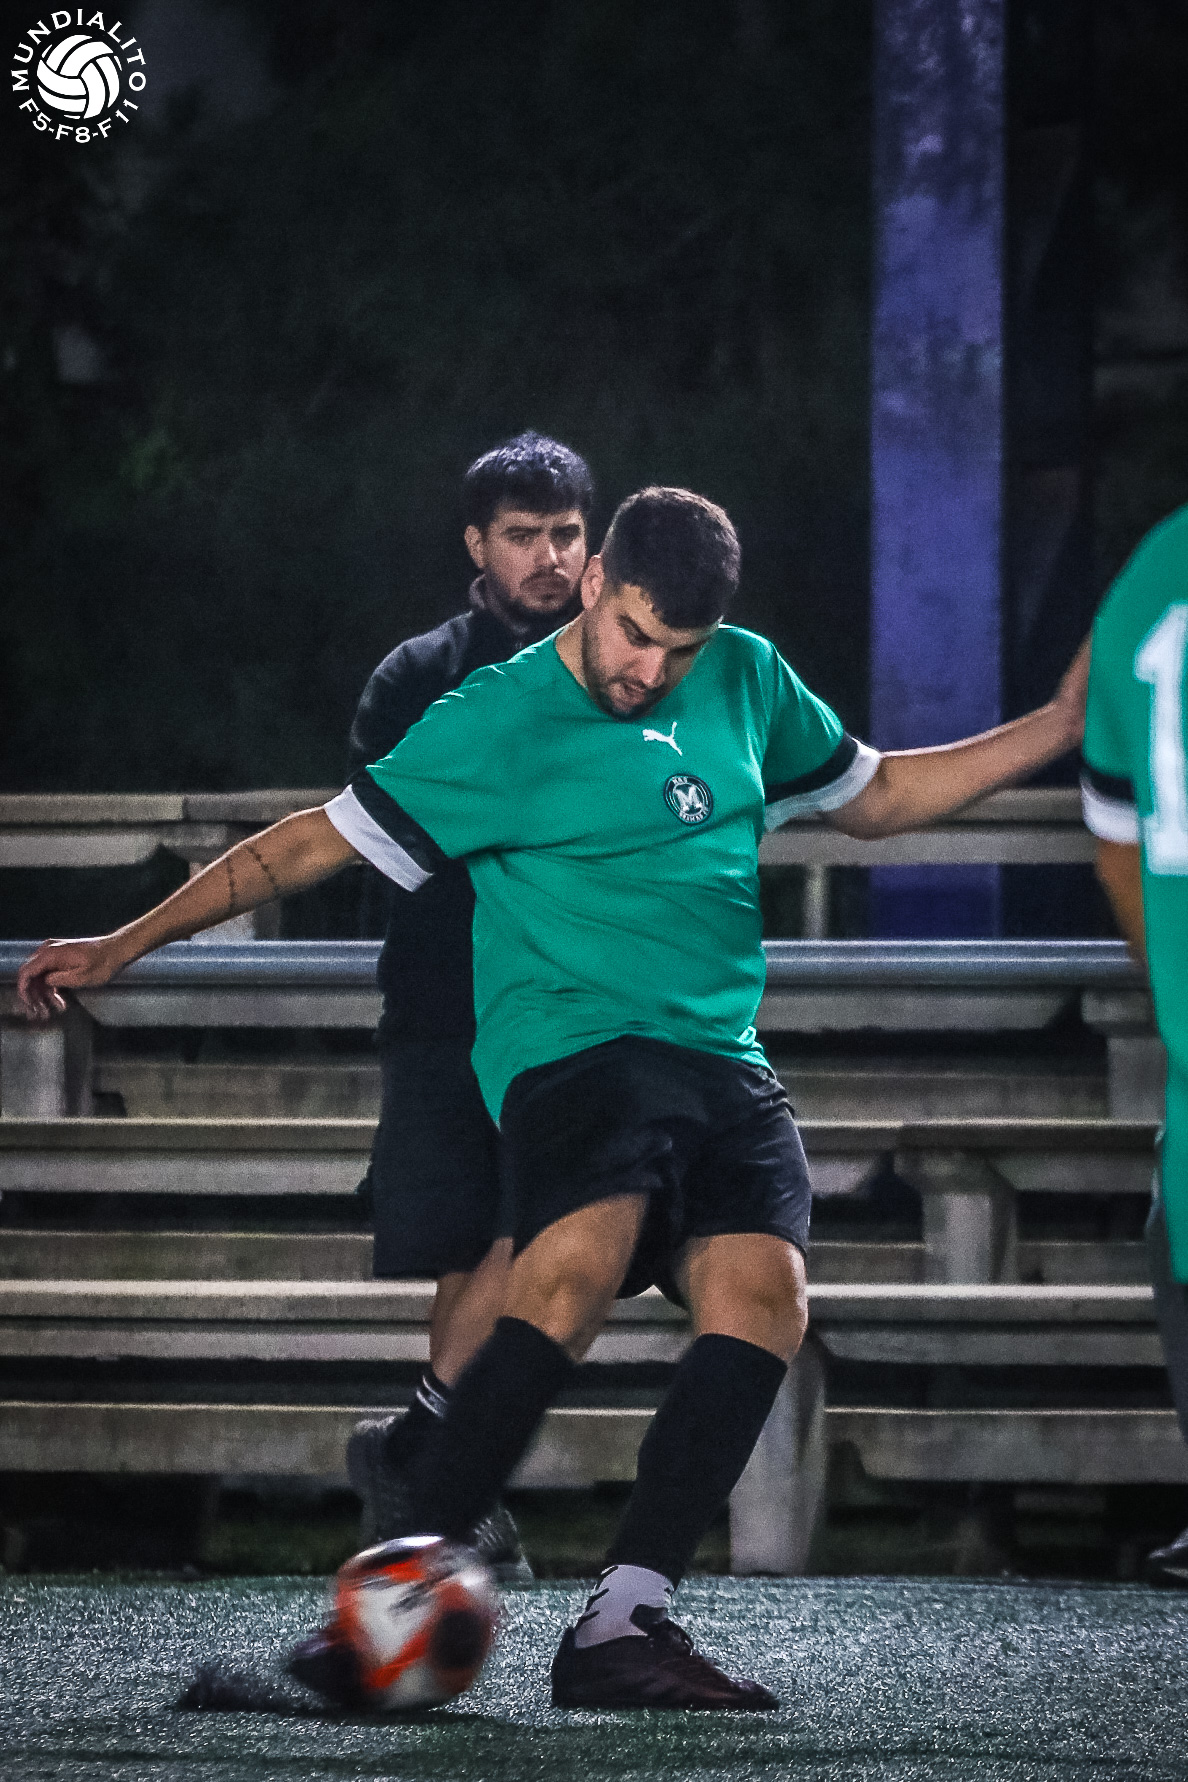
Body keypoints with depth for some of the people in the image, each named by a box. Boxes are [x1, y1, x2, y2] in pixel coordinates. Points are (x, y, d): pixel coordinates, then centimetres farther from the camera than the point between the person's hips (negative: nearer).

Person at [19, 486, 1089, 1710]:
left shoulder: (745, 680, 14)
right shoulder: (494, 723, -1)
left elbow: (874, 798, 29)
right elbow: (317, 842, 5)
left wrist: (1057, 730, 20)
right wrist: (124, 945, 3)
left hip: (721, 1060, 5)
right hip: (570, 1048, -5)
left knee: (761, 1293, -22)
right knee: (576, 1270, -33)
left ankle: (619, 1628, -27)